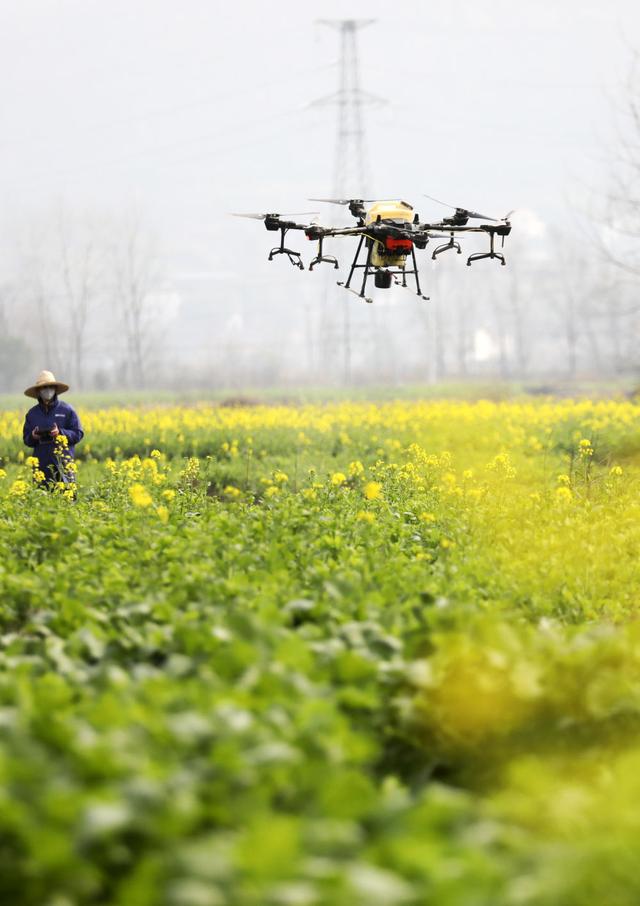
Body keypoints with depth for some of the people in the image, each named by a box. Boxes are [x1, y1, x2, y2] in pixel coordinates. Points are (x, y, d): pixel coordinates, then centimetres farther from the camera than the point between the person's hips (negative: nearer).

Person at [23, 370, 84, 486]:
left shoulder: (67, 410, 2)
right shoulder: (32, 414, 11)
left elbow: (78, 434, 1)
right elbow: (27, 440, 15)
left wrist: (60, 433, -15)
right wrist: (33, 437, -8)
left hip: (64, 465, -3)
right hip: (42, 466, 3)